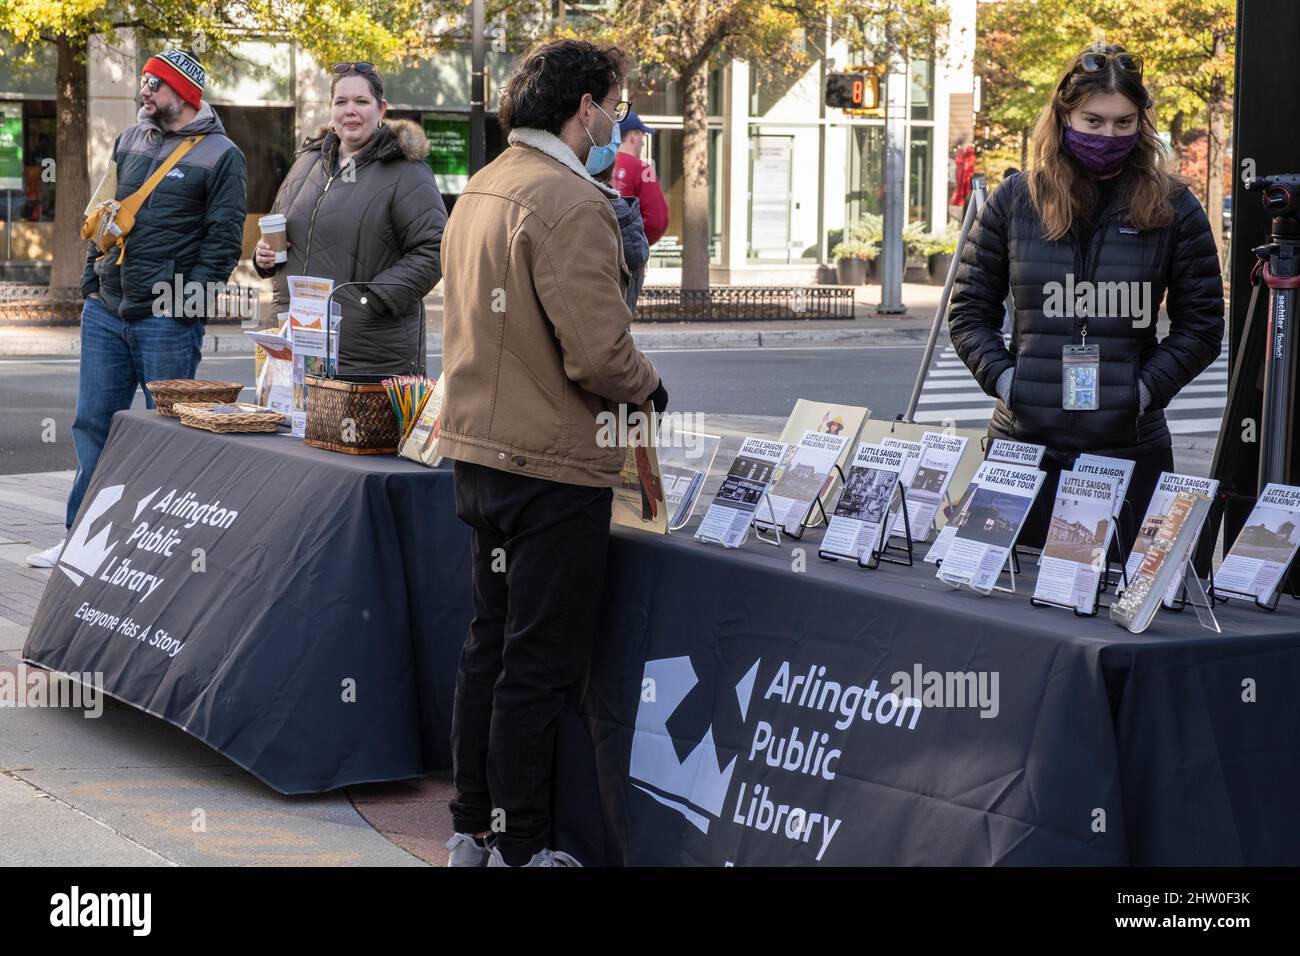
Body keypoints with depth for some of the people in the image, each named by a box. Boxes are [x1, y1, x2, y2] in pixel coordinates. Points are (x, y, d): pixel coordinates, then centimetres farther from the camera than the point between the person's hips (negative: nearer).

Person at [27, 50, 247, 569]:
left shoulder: (220, 155, -5)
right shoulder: (130, 140, 14)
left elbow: (223, 239, -7)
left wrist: (186, 303, -13)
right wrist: (92, 277, 11)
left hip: (166, 320, -6)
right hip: (105, 311, 6)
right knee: (93, 424, 9)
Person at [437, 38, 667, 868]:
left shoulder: (481, 189, 10)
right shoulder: (570, 203, -19)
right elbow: (598, 354, -24)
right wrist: (649, 385, -3)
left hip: (480, 449, 9)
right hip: (551, 464, -9)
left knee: (492, 641, 17)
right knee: (542, 663, 0)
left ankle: (472, 830, 26)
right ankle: (519, 848, 7)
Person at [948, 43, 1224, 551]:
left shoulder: (1172, 208, 2)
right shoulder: (1015, 199, 5)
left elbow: (1201, 326, 6)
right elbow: (969, 311, 10)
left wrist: (1145, 387, -6)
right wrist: (1003, 379, -5)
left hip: (1128, 447, -1)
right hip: (1023, 441, 1)